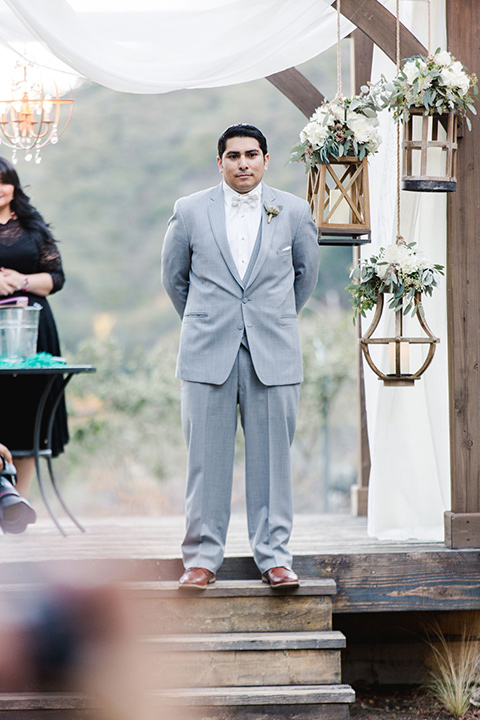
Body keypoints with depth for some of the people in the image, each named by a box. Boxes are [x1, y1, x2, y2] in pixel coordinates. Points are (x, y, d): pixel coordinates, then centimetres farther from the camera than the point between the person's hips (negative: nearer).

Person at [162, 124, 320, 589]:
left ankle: (274, 556, 8)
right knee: (207, 458, 1)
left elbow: (306, 273, 19)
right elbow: (174, 277, 17)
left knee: (271, 456, 1)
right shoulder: (190, 211, 4)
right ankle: (201, 557, 7)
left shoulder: (294, 212, 5)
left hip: (274, 355, 0)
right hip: (208, 354, 0)